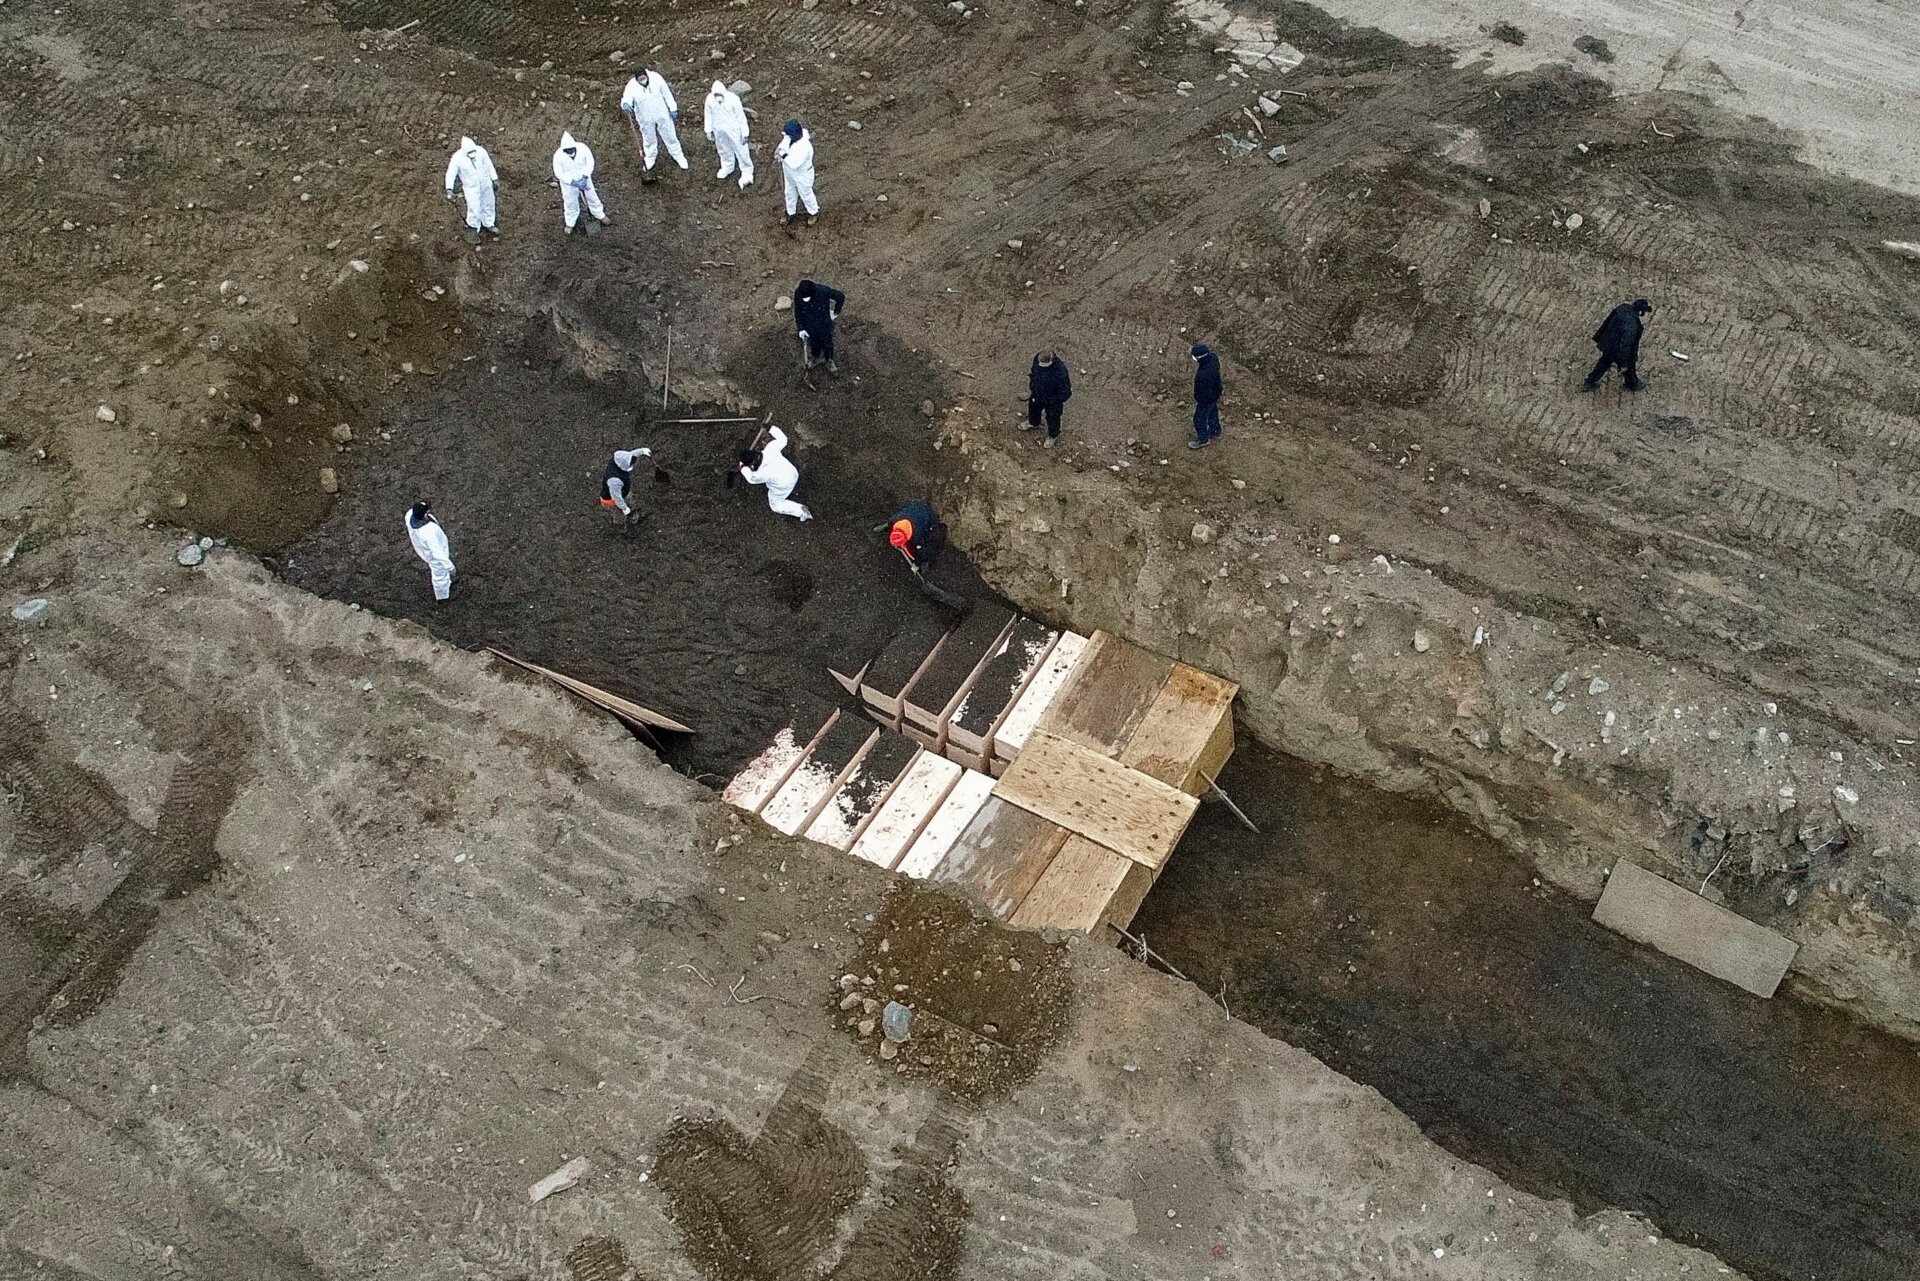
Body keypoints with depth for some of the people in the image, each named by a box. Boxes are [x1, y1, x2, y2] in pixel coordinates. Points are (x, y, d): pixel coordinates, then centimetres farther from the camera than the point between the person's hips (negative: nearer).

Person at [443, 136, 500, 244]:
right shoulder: (457, 158, -23)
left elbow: (489, 166, -1)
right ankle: (473, 229, 18)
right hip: (471, 187, -4)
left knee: (488, 205, 19)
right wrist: (449, 189, -33)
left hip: (486, 184, 4)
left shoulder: (481, 151, -15)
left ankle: (488, 224, 43)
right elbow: (450, 174, -21)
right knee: (474, 209, -6)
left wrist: (495, 179, 7)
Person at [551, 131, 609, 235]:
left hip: (583, 179, 2)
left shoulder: (583, 148, -27)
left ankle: (600, 215, 46)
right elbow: (559, 173, -23)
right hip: (568, 182, -2)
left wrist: (584, 177, -23)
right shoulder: (558, 155, -31)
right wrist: (574, 182, -29)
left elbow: (590, 162, -13)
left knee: (591, 197, 20)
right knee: (570, 202, 15)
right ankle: (570, 224, 38)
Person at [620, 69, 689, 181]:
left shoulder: (656, 78, -23)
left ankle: (678, 156, 41)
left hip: (662, 114, 1)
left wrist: (673, 109, -3)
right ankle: (650, 159, 47)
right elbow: (626, 99, -39)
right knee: (649, 140, 21)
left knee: (670, 136, 17)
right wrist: (625, 105, -65)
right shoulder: (632, 86, -27)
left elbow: (666, 93, -10)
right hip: (645, 119, -1)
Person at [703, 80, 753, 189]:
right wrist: (709, 130, 7)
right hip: (719, 130, 4)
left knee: (741, 151, 8)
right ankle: (727, 167, 52)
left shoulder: (733, 99, -28)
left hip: (733, 130, -4)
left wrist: (744, 134, -13)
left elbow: (741, 117, -17)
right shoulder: (710, 99, -18)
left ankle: (747, 174, 26)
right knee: (724, 150, 25)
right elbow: (709, 115, 0)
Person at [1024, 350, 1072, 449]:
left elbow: (1065, 391, -29)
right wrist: (1032, 387, 8)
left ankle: (1053, 436, 54)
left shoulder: (1060, 372, -45)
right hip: (1037, 394, 6)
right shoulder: (1038, 359, -26)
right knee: (1033, 407, 34)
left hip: (1053, 400, -6)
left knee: (1052, 418, 22)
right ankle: (1033, 423, 69)